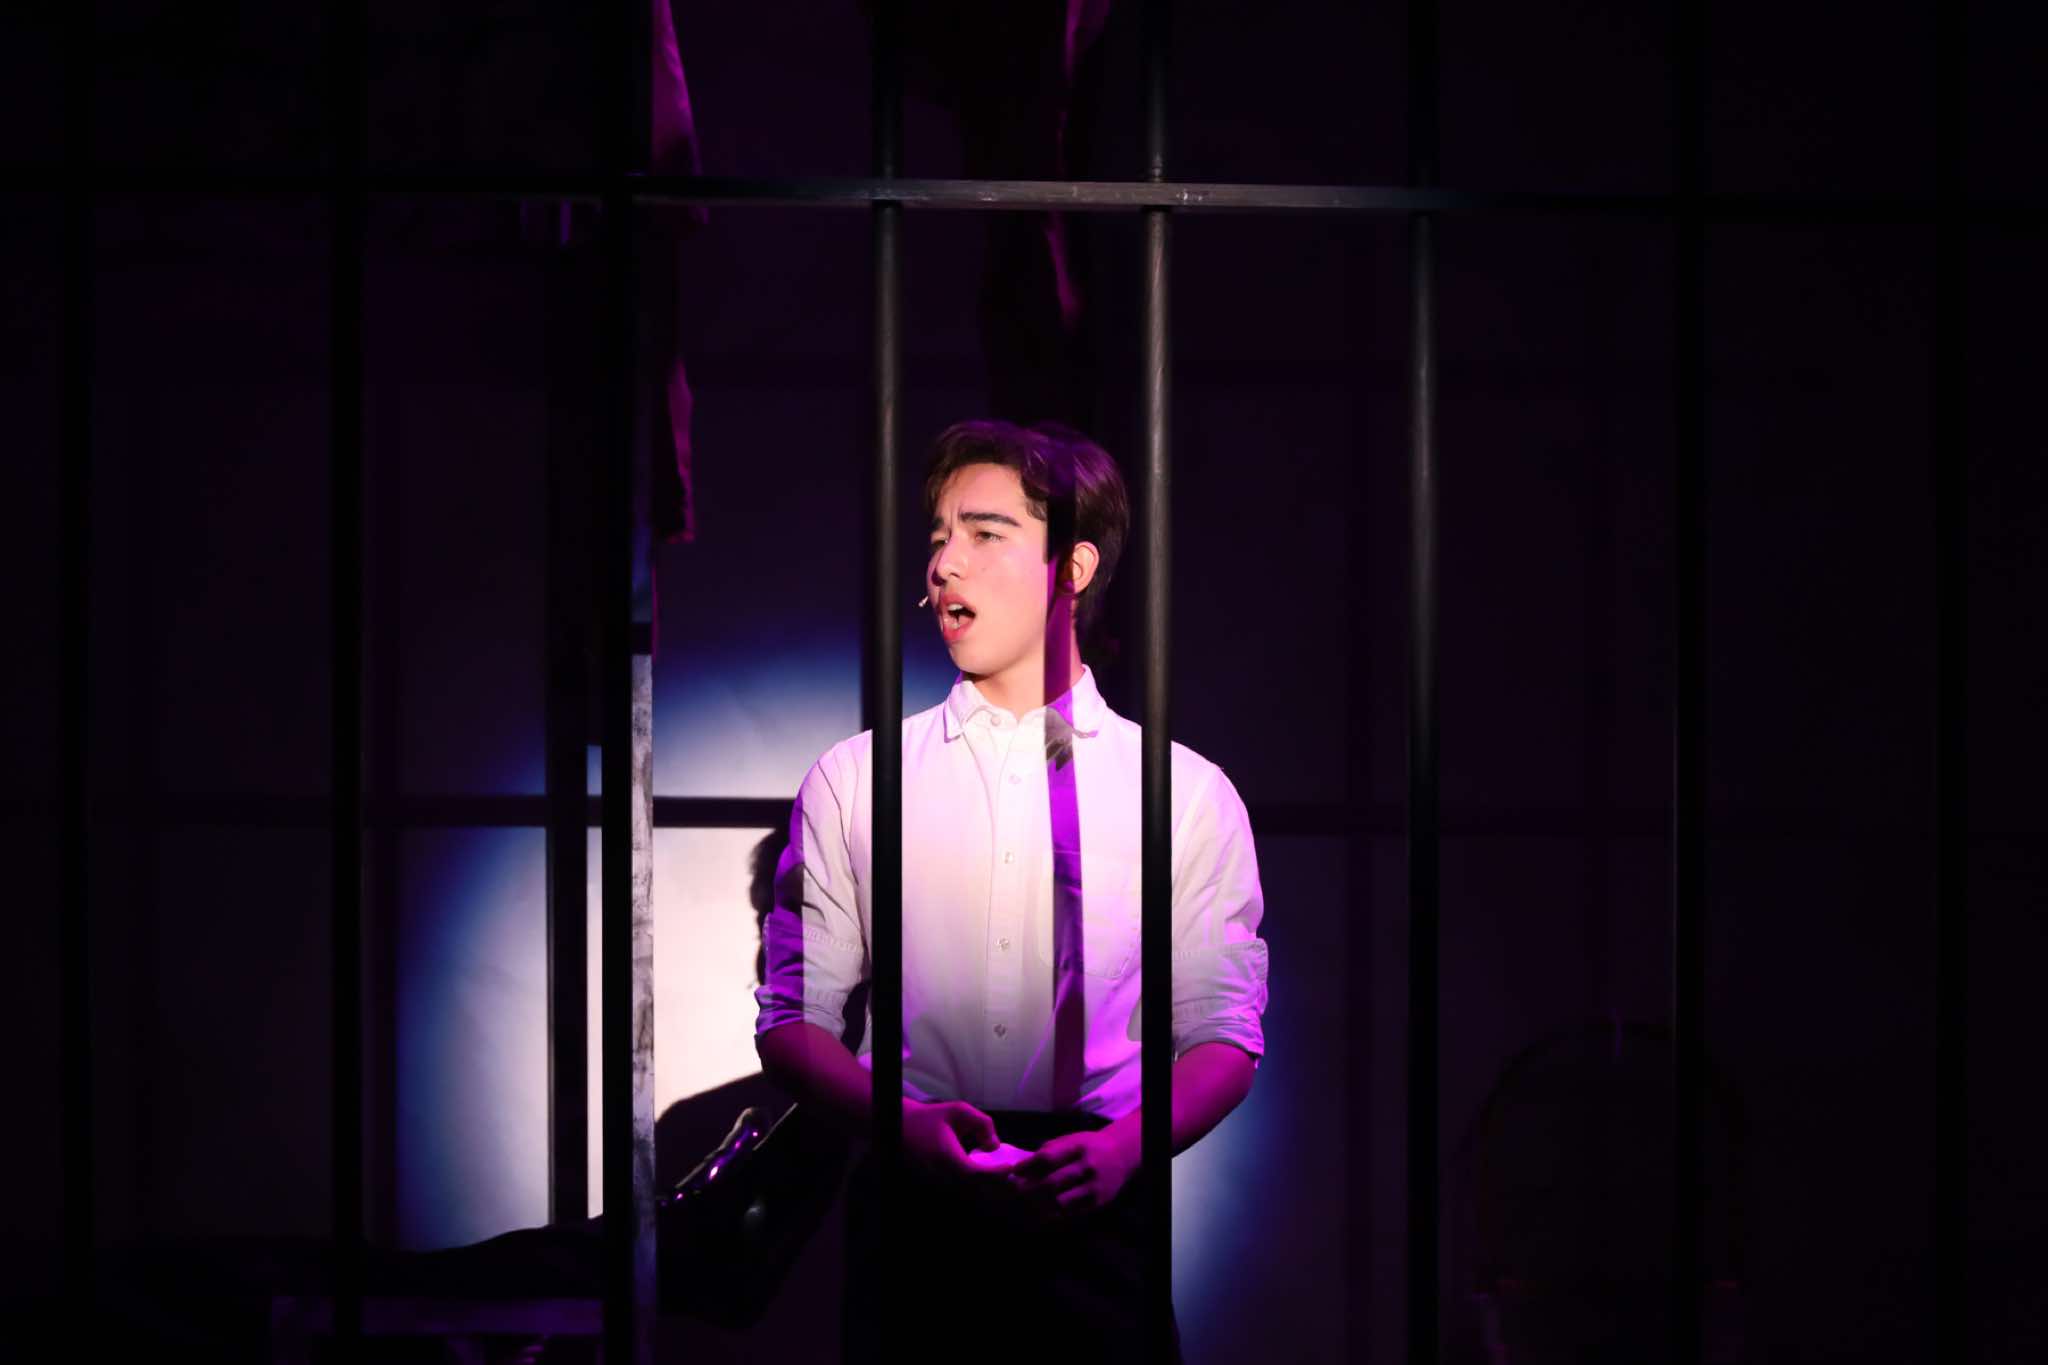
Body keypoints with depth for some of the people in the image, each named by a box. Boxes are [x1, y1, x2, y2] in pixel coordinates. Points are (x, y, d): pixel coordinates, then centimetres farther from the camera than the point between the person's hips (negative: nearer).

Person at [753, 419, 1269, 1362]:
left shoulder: (1190, 794, 7)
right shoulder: (851, 782, 9)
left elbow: (1221, 1035, 5)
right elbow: (793, 1017, 7)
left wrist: (1125, 1145, -15)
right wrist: (901, 1126, -13)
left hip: (1098, 1222, 0)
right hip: (910, 1217, 1)